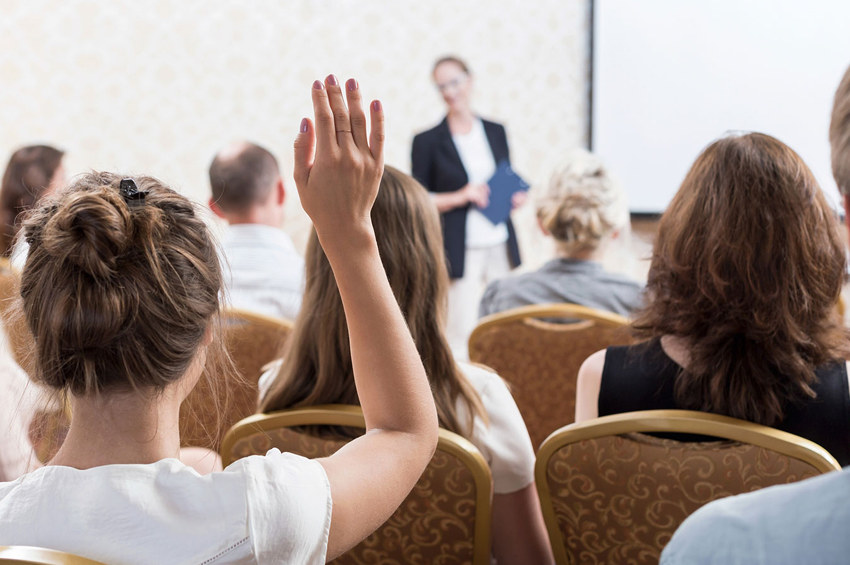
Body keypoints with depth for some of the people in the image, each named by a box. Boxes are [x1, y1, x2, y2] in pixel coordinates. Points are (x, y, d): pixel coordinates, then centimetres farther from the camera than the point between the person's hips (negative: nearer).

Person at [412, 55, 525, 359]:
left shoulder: (495, 131, 13)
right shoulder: (428, 141, 0)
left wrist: (515, 197, 0)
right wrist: (460, 197, -14)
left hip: (501, 246, 4)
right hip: (459, 251, -4)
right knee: (460, 333, -7)